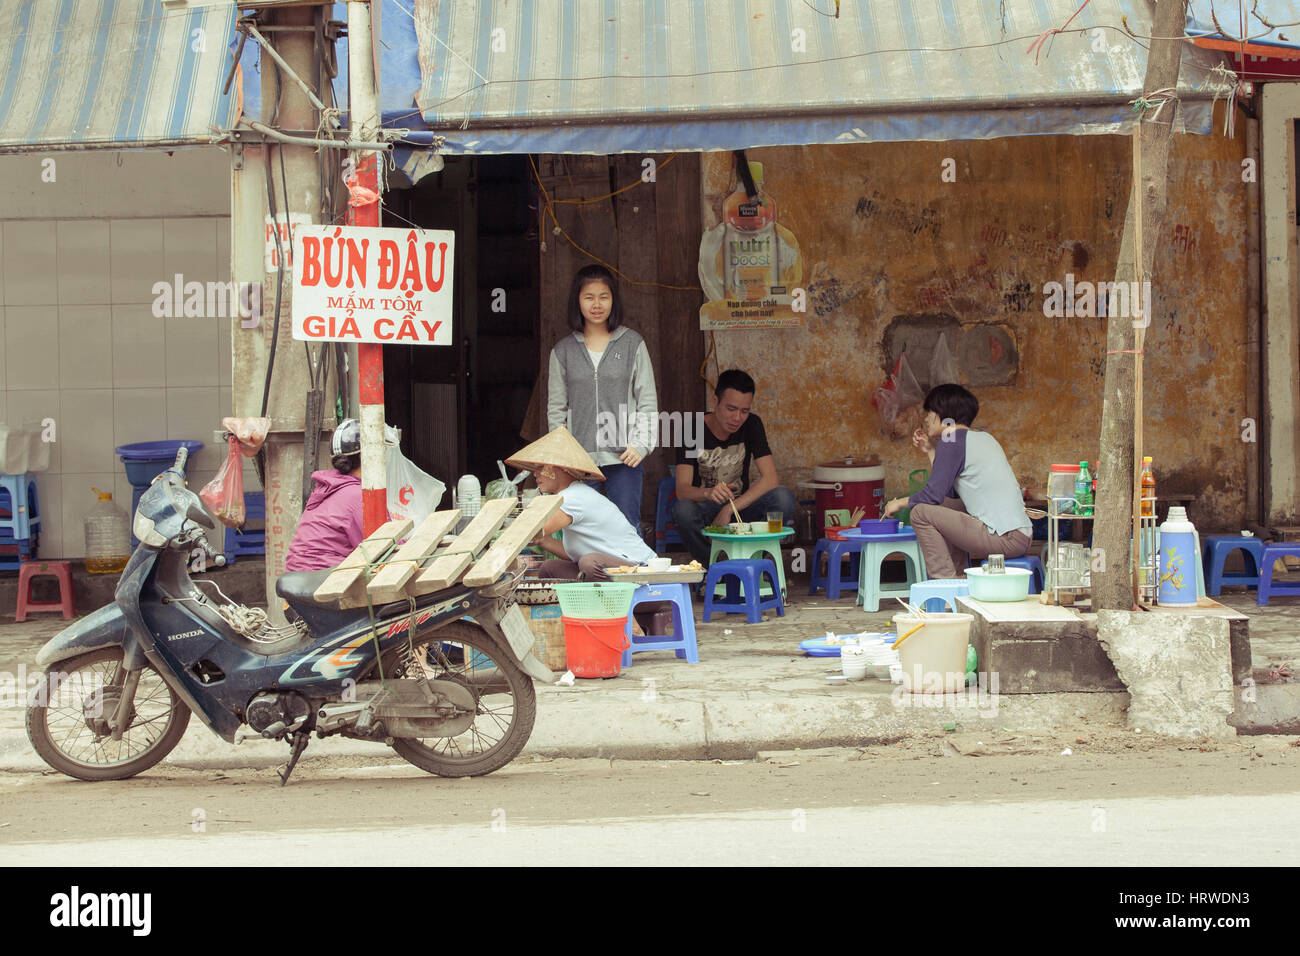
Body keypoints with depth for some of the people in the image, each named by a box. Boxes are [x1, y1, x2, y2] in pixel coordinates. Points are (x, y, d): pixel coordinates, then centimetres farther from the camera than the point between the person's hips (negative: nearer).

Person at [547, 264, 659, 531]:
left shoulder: (632, 344, 6)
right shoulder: (563, 350, 10)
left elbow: (647, 400, 6)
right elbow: (556, 408, 11)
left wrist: (640, 444, -6)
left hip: (623, 458, -1)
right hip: (578, 458, 1)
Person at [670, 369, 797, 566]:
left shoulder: (751, 425, -5)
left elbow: (771, 479, -14)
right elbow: (682, 490, -21)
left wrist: (729, 509, -23)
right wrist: (708, 493, -45)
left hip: (741, 506, 2)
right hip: (704, 509, -2)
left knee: (783, 498, -26)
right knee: (682, 509, -37)